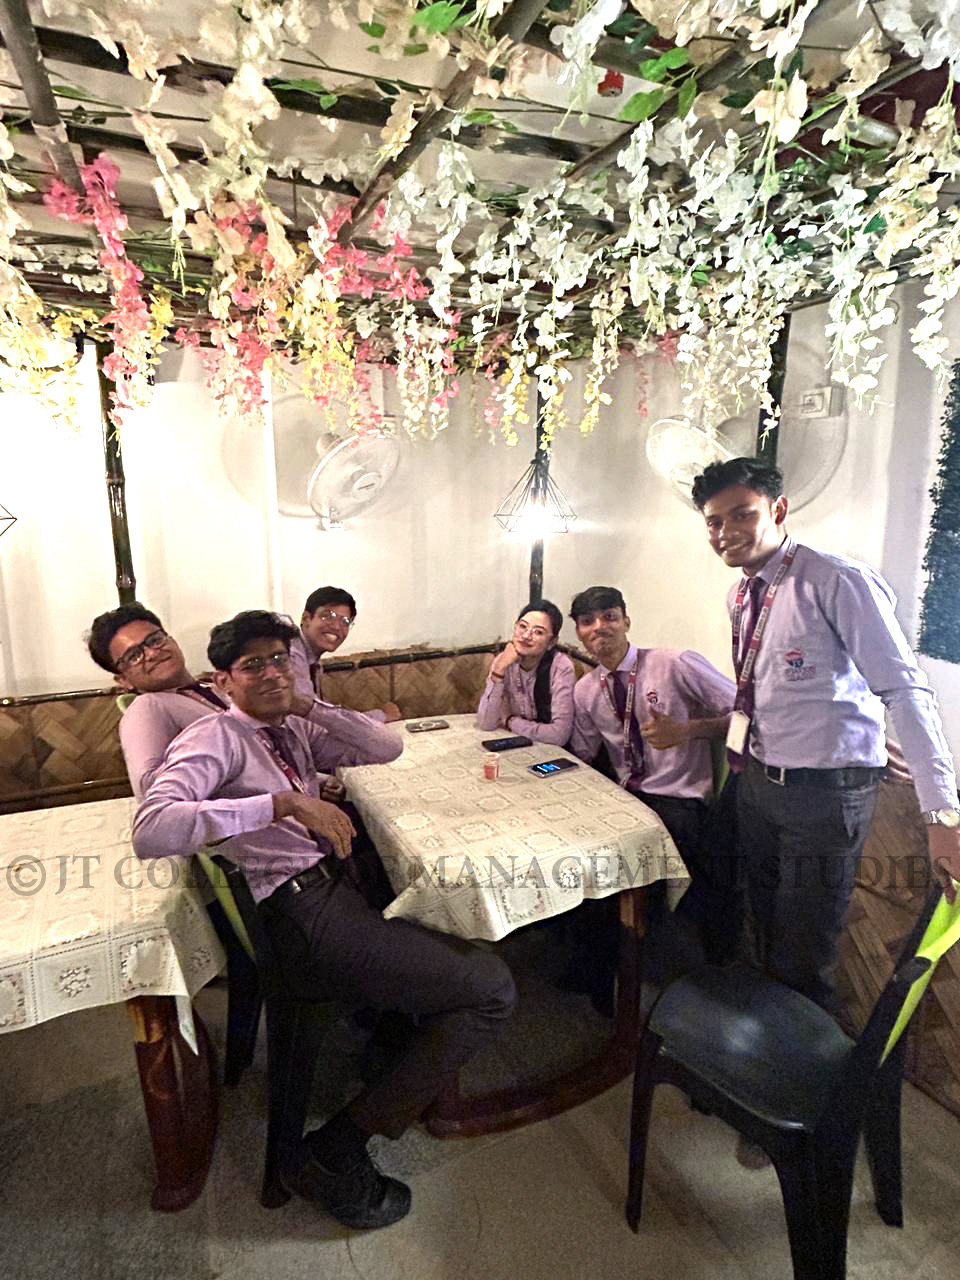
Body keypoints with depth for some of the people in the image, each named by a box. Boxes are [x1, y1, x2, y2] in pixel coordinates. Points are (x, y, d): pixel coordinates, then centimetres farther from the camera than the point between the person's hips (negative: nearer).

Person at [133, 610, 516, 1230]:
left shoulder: (295, 731, 17)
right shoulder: (214, 737, -6)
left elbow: (390, 748, 14)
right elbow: (151, 831, -23)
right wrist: (284, 802, -28)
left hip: (338, 891, 8)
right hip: (301, 917, -8)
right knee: (492, 990, -8)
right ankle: (333, 1153, -1)